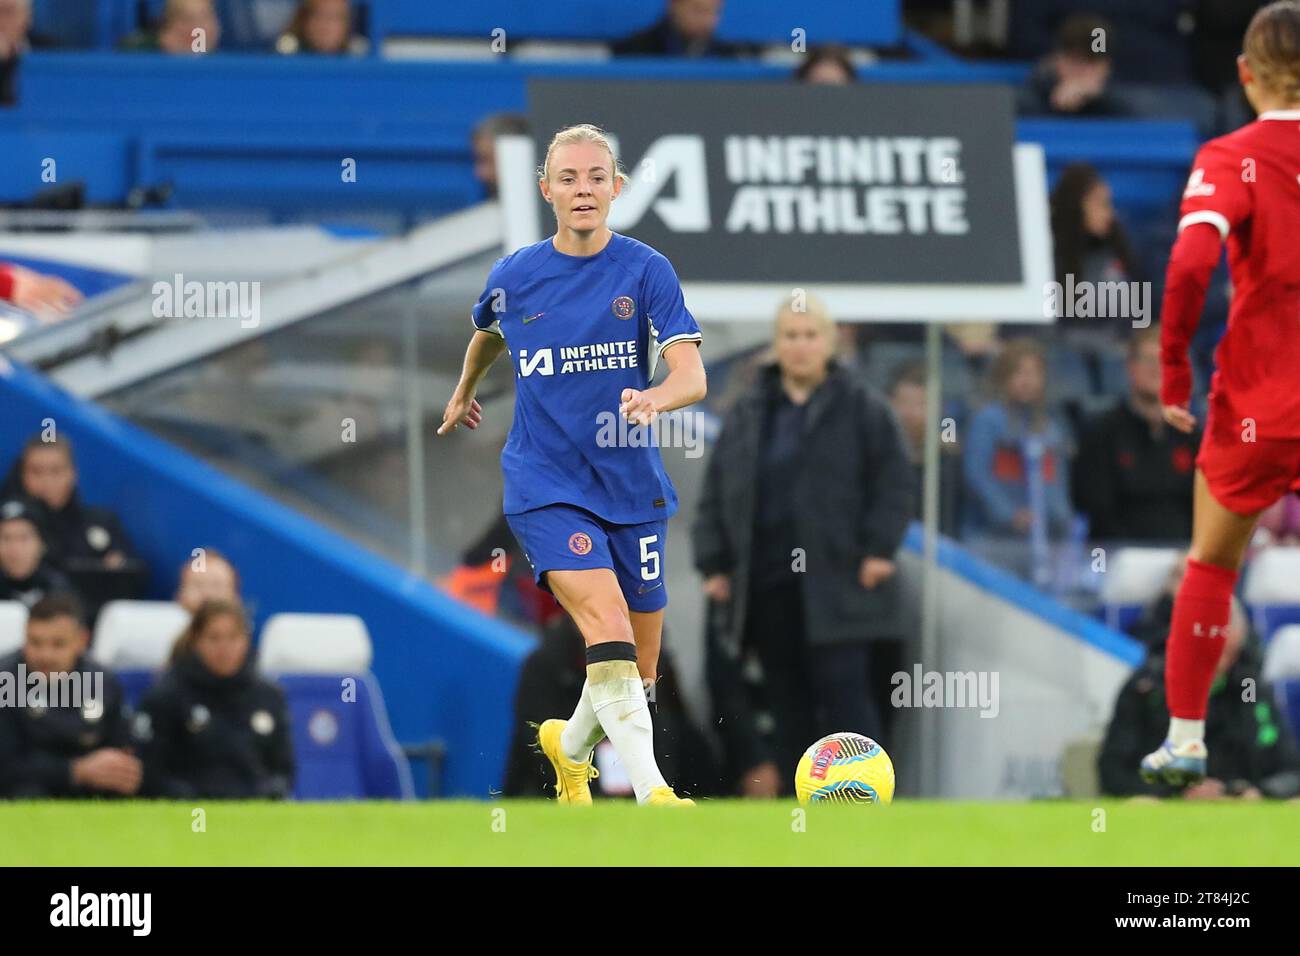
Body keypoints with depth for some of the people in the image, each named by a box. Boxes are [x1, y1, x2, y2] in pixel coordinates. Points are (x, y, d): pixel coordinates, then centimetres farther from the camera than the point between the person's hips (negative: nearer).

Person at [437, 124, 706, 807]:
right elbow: (487, 331, 24)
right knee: (608, 626, -25)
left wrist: (655, 398, -38)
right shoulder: (513, 277, -1)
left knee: (638, 673, 10)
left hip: (633, 489, 2)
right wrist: (464, 391, 40)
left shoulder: (646, 271, -5)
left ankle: (570, 746, 43)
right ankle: (653, 795, -33)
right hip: (545, 487, -2)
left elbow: (691, 374, -16)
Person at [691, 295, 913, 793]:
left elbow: (893, 482, -2)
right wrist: (714, 562, 7)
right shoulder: (748, 415, 13)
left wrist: (878, 550, -10)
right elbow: (716, 494, 14)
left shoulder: (863, 409, 2)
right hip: (768, 584, 4)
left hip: (836, 583, -4)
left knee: (845, 691, -10)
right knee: (787, 701, 7)